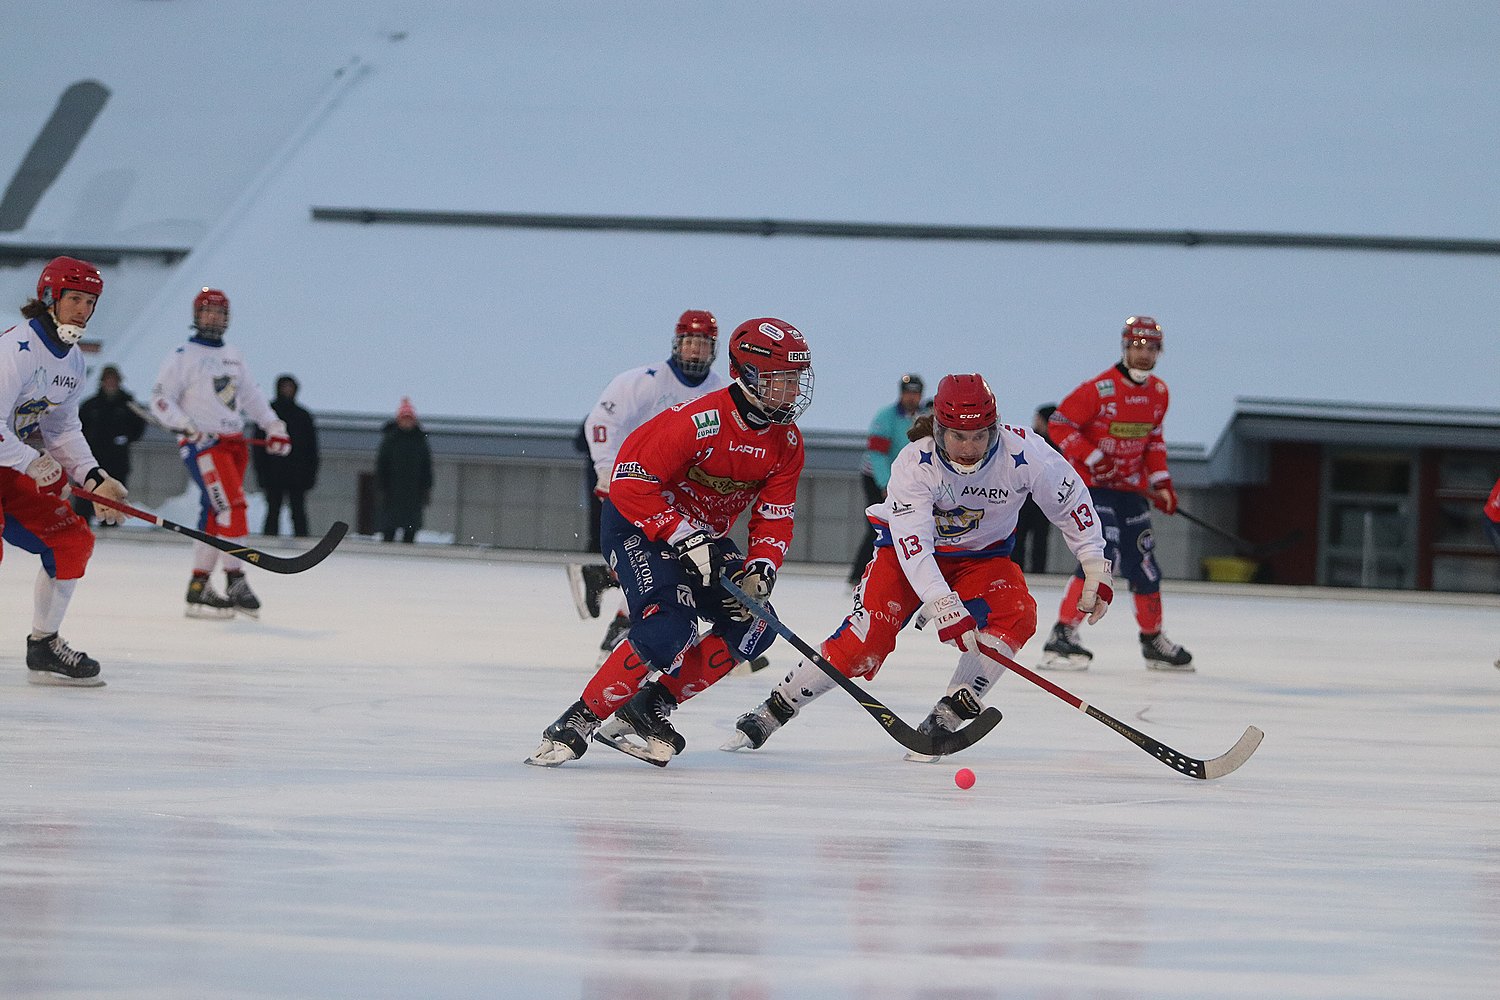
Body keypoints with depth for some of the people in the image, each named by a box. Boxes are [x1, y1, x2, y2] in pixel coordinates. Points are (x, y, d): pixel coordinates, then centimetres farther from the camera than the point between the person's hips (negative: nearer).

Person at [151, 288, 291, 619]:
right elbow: (161, 399, -7)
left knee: (213, 516, 5)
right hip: (203, 443, -7)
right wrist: (187, 427, -21)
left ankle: (199, 588, 7)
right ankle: (236, 581, -17)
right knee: (231, 505, -19)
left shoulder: (232, 356, 18)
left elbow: (250, 395, 26)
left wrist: (274, 426, 15)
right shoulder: (183, 356, -3)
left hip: (233, 442, 7)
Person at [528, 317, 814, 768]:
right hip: (637, 526, -8)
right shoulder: (698, 421, -29)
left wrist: (759, 572, -18)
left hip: (704, 535, 8)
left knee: (753, 627, -5)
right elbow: (631, 482, -27)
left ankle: (650, 706, 0)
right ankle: (578, 721, -21)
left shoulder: (787, 444, -6)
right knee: (667, 626, -29)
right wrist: (685, 540, -30)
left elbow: (775, 518, -1)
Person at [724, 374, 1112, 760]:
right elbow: (912, 543, -37)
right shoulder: (913, 463, -30)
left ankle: (945, 719, -17)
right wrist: (943, 606, -49)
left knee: (1015, 616, -25)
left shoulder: (1022, 452, -25)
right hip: (910, 550, -3)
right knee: (868, 634, -21)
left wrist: (1095, 568, -10)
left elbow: (1072, 502, -9)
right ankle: (775, 710, -7)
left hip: (982, 555, 3)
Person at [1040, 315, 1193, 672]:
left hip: (1131, 488, 7)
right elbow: (1060, 424, -15)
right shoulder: (1099, 389, -17)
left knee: (1142, 563, 11)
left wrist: (1161, 481, 9)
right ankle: (1062, 635, -23)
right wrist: (1093, 457, -22)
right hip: (1091, 483, -7)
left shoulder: (1158, 393, 6)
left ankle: (1154, 641, 28)